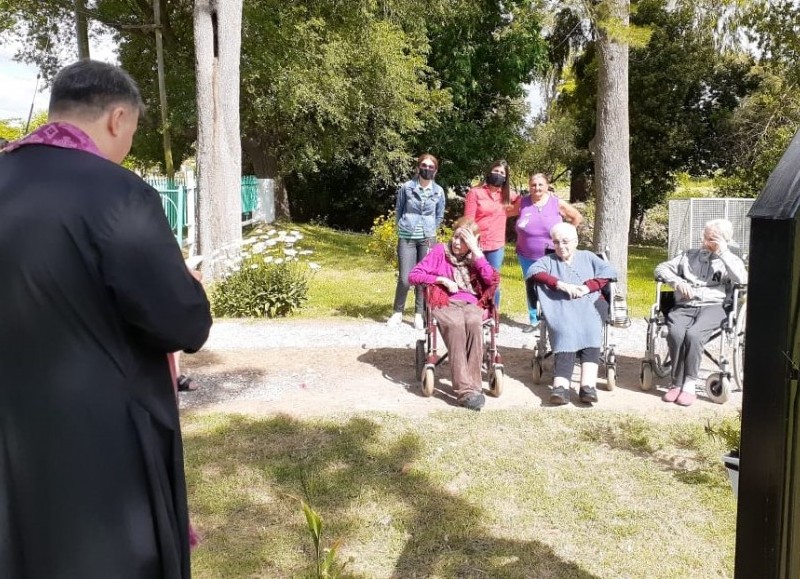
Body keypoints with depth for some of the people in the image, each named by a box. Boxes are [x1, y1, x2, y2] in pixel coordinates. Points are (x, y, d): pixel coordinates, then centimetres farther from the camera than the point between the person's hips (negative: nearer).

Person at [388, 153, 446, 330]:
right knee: (404, 278, -5)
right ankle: (397, 312, 13)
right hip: (407, 238, -1)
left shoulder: (438, 191, 2)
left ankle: (419, 314, 14)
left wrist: (429, 230, 12)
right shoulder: (406, 187, -3)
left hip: (427, 239, 2)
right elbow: (398, 210, 10)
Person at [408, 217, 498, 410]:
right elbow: (414, 275, 4)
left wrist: (476, 251, -5)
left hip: (471, 302, 2)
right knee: (456, 325, -37)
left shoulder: (476, 256, 15)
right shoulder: (441, 251, 9)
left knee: (474, 324, -36)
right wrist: (442, 280, -7)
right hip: (445, 302, -2)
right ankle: (465, 389, -42)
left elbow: (492, 280, -4)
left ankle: (473, 385, -32)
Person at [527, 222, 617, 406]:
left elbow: (609, 271, 10)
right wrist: (562, 285, -12)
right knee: (566, 330, -34)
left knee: (590, 329, -33)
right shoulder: (548, 260, 26)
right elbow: (533, 271, 2)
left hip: (590, 303, 1)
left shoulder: (587, 257, 28)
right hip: (561, 306, -1)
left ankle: (588, 385, -47)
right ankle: (561, 386, -51)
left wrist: (587, 287, -8)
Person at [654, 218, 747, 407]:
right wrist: (677, 282, 2)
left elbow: (742, 279, -3)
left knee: (693, 334, -34)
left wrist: (723, 253, -1)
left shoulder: (729, 260, 18)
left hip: (712, 307, -2)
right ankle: (677, 383, -19)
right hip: (684, 307, 2)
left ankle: (689, 385, -23)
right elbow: (661, 268, 21)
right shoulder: (689, 255, 25)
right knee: (675, 333, -31)